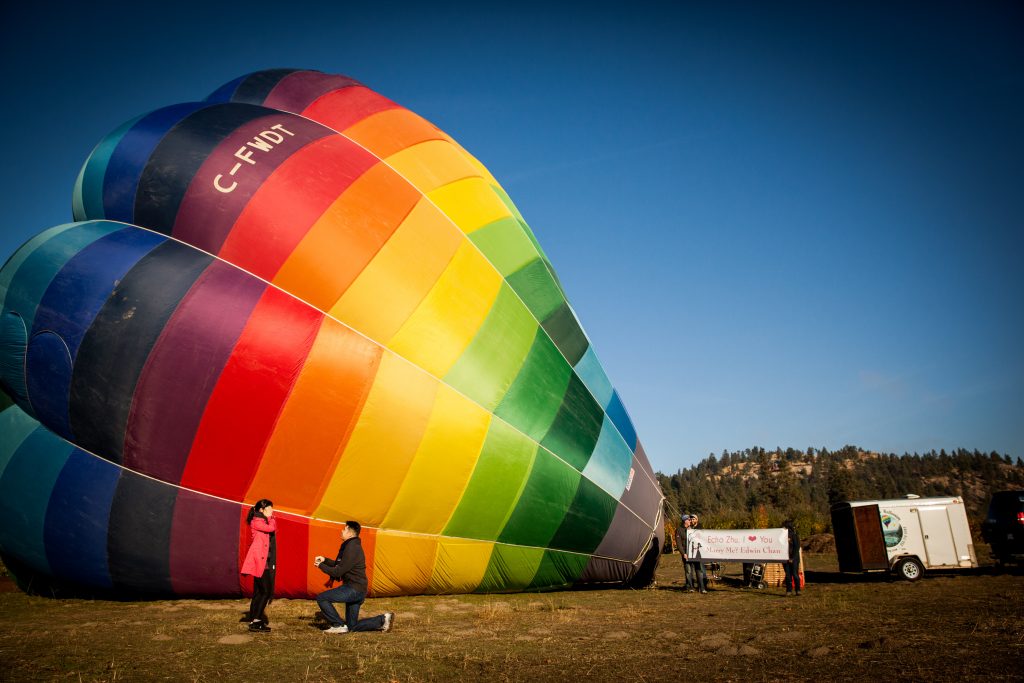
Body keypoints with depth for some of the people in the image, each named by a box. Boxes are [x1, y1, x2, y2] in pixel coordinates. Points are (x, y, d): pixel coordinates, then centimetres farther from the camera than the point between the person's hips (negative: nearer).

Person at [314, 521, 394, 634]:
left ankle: (339, 625, -5)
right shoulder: (351, 546, 15)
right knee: (352, 626, 14)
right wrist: (325, 560, 13)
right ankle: (383, 619, 12)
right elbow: (339, 565, 24)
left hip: (354, 589, -10)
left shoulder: (352, 549, -18)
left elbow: (338, 572, -18)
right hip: (356, 590, 10)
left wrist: (321, 565, -6)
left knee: (321, 598, -10)